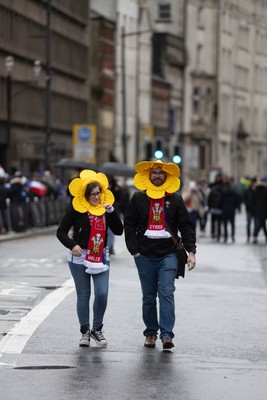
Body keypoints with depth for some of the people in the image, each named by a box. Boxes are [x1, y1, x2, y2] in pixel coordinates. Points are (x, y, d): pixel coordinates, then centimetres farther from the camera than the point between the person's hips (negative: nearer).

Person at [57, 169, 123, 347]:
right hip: (80, 257, -2)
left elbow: (119, 231, -2)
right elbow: (61, 231, -4)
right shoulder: (76, 209, -6)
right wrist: (72, 245, -20)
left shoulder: (106, 209, 4)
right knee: (83, 295, 3)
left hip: (101, 257, 2)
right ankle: (85, 331, 15)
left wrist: (112, 212, -14)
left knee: (102, 293, -9)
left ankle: (97, 329, 9)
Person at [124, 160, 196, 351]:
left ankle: (167, 335, -14)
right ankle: (151, 333, 19)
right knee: (148, 297, 8)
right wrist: (134, 250, -2)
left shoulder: (175, 199, 5)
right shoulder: (138, 198, 5)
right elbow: (129, 225, 7)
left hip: (168, 255, -1)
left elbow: (186, 226, 5)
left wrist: (191, 251, -2)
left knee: (166, 293, -12)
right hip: (145, 255, 1)